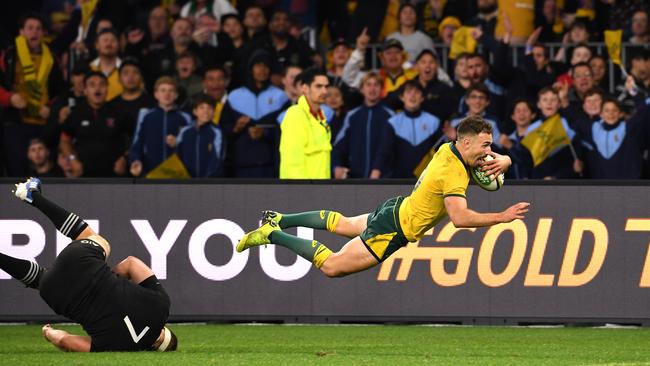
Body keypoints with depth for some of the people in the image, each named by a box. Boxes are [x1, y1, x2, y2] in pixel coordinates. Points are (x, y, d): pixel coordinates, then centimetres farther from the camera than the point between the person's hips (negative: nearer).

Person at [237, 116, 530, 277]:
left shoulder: (449, 149, -1)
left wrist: (499, 162, -12)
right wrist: (502, 217, -37)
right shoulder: (453, 172, -29)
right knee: (332, 266, -6)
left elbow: (504, 159, 12)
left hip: (397, 208, 9)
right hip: (394, 230, -9)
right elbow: (459, 217, -40)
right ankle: (272, 235, -2)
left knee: (341, 224, 34)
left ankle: (280, 220, 40)